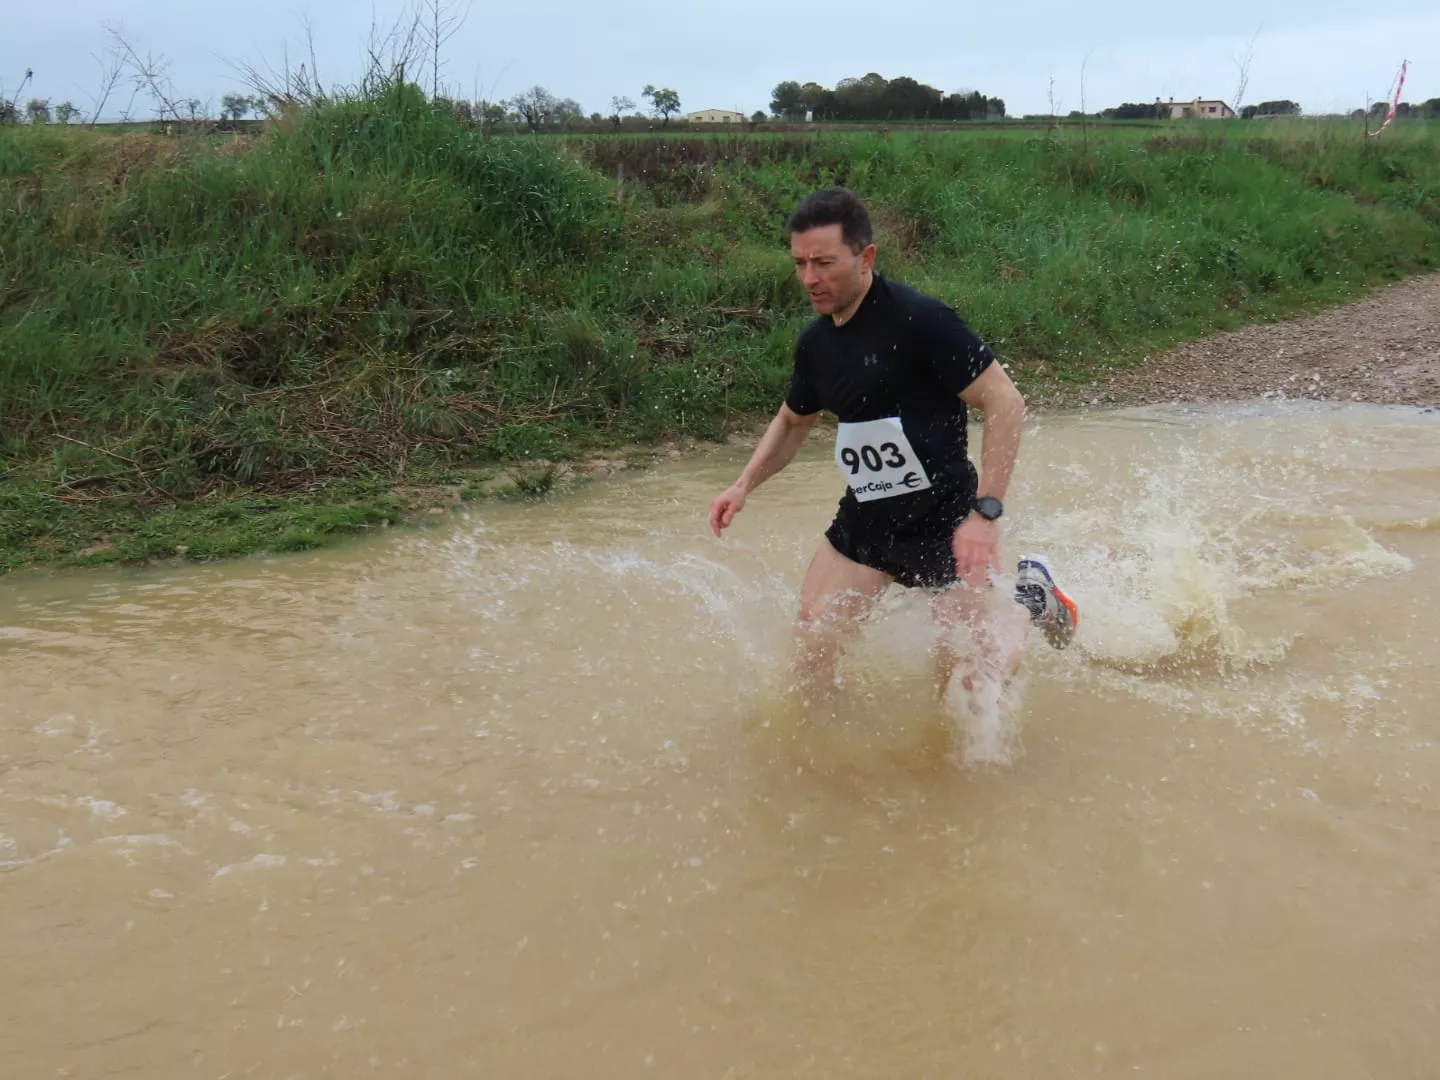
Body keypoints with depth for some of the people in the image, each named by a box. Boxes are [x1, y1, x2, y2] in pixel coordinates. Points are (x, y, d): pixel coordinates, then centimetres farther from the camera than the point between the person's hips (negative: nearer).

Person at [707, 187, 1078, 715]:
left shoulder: (917, 318, -19)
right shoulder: (815, 342, 4)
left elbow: (1005, 402, -19)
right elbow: (791, 423, 23)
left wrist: (986, 512, -25)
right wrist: (744, 484, 8)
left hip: (943, 522, -6)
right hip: (864, 523, 6)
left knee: (968, 690, 0)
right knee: (810, 653, -4)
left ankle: (1030, 603, 26)